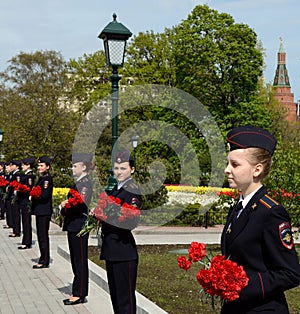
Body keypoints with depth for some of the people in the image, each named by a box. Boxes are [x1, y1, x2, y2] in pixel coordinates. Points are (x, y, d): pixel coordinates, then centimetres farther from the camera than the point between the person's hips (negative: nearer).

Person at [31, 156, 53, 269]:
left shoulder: (48, 179, -15)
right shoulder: (41, 178, 15)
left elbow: (44, 196, -21)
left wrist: (33, 197, -8)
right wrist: (33, 196, -1)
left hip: (44, 212, -10)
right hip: (40, 211, 10)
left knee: (43, 237, -4)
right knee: (41, 236, 14)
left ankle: (44, 262, 2)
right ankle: (44, 259, 23)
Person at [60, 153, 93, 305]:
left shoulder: (86, 183, -14)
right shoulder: (79, 182, 16)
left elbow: (81, 204, -21)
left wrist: (65, 208, -8)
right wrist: (64, 206, -1)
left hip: (79, 226, -10)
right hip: (73, 226, 10)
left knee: (80, 261, -2)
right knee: (75, 261, 14)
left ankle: (80, 295, 5)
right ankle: (77, 292, 23)